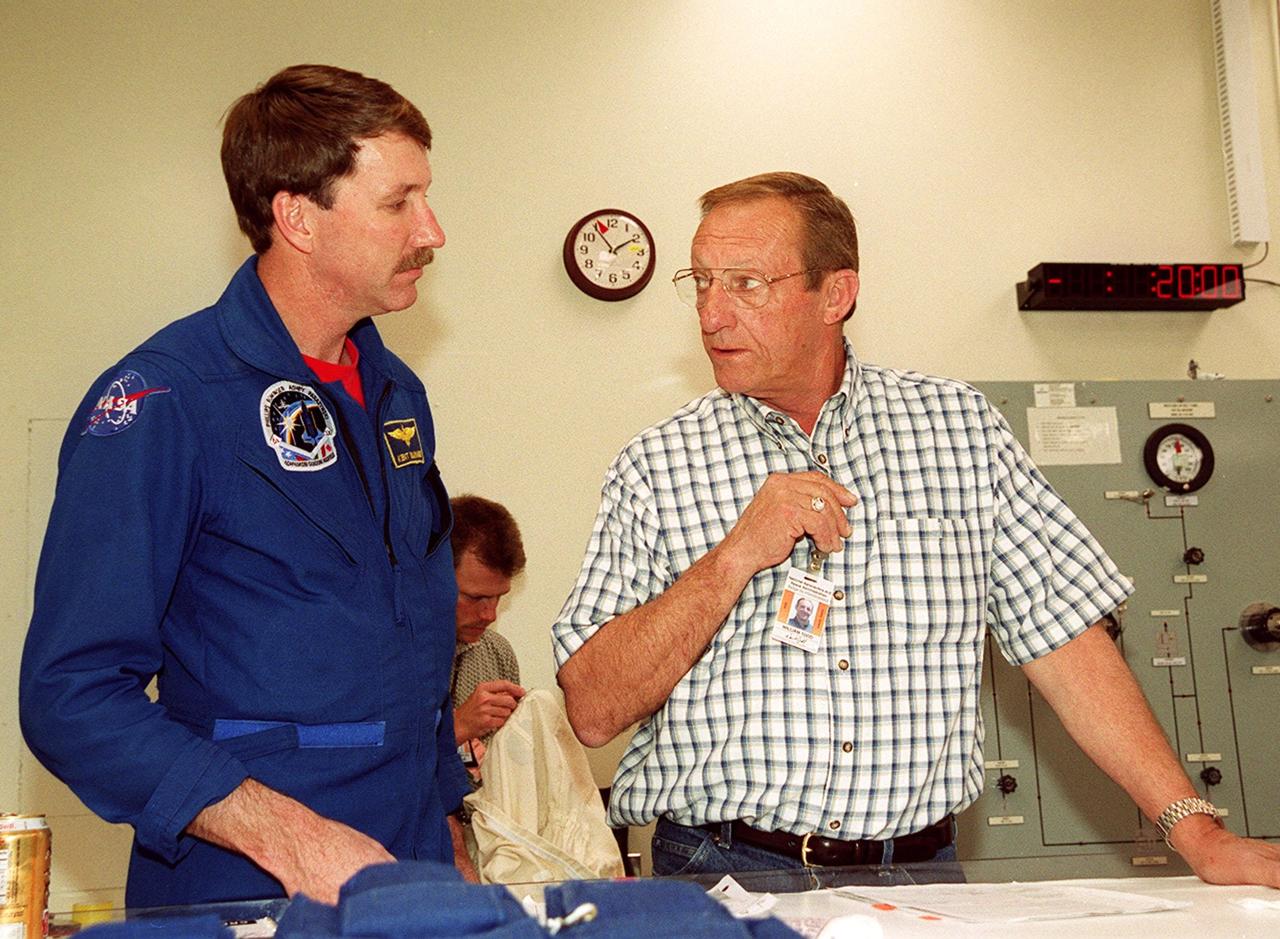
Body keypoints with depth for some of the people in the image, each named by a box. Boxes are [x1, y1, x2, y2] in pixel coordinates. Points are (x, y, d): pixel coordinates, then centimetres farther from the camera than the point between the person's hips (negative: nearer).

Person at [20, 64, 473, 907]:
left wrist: (447, 824, 11)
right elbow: (72, 695, -18)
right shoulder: (162, 403, -14)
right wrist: (289, 835, -25)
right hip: (246, 897, -6)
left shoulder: (397, 395, 9)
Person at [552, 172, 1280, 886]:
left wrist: (1198, 832, -2)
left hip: (916, 871, 2)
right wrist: (734, 559, -14)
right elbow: (593, 711, -4)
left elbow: (1064, 637, 5)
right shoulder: (655, 466, 2)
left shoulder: (959, 425, 6)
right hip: (722, 876, -1)